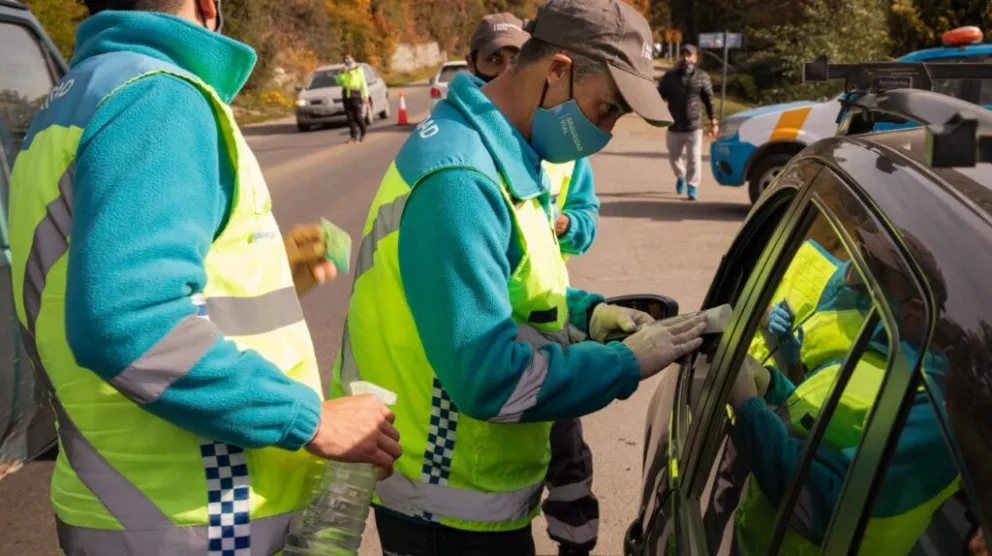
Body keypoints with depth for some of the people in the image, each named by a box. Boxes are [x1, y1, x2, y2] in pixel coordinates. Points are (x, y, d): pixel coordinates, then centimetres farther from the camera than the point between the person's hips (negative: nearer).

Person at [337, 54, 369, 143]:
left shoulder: (358, 70, 6)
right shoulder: (343, 71, 17)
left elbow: (363, 84, 1)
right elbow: (339, 82, 4)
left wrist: (365, 96, -7)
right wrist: (343, 72, -9)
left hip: (356, 95, -4)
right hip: (346, 95, 4)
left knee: (358, 116, -7)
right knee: (350, 117, 1)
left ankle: (362, 133, 13)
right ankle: (354, 136, 4)